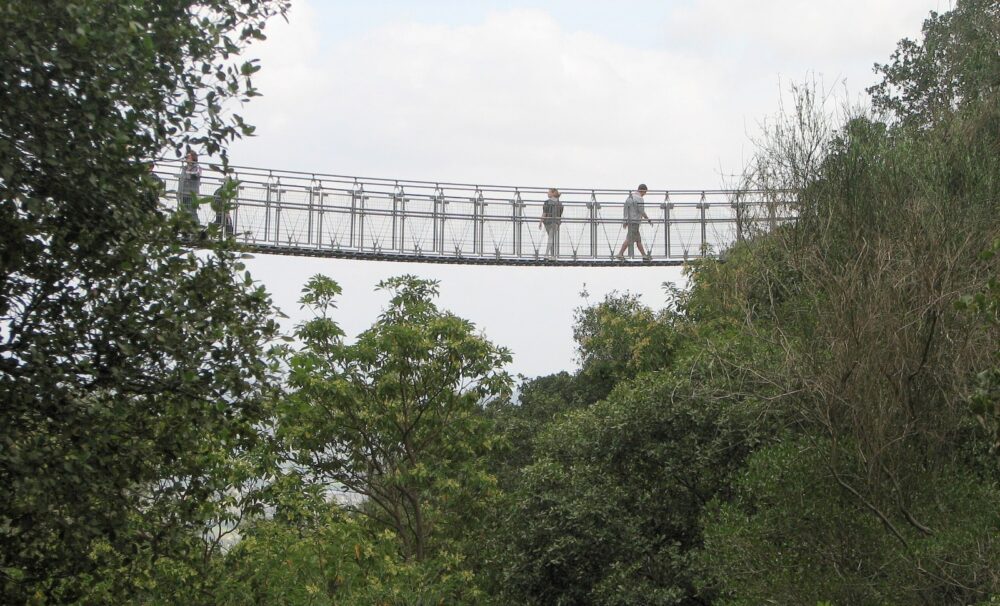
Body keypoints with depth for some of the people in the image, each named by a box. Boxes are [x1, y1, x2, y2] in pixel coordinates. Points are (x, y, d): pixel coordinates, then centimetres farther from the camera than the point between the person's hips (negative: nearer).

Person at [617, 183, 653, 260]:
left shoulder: (631, 197, 12)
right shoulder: (639, 199, -17)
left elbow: (627, 209, 17)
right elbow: (642, 212, -16)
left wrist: (625, 221, 21)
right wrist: (649, 220, -3)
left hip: (630, 221, 10)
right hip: (634, 222, -10)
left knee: (638, 239, 12)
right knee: (629, 239, -7)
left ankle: (644, 255, 16)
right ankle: (620, 254, -6)